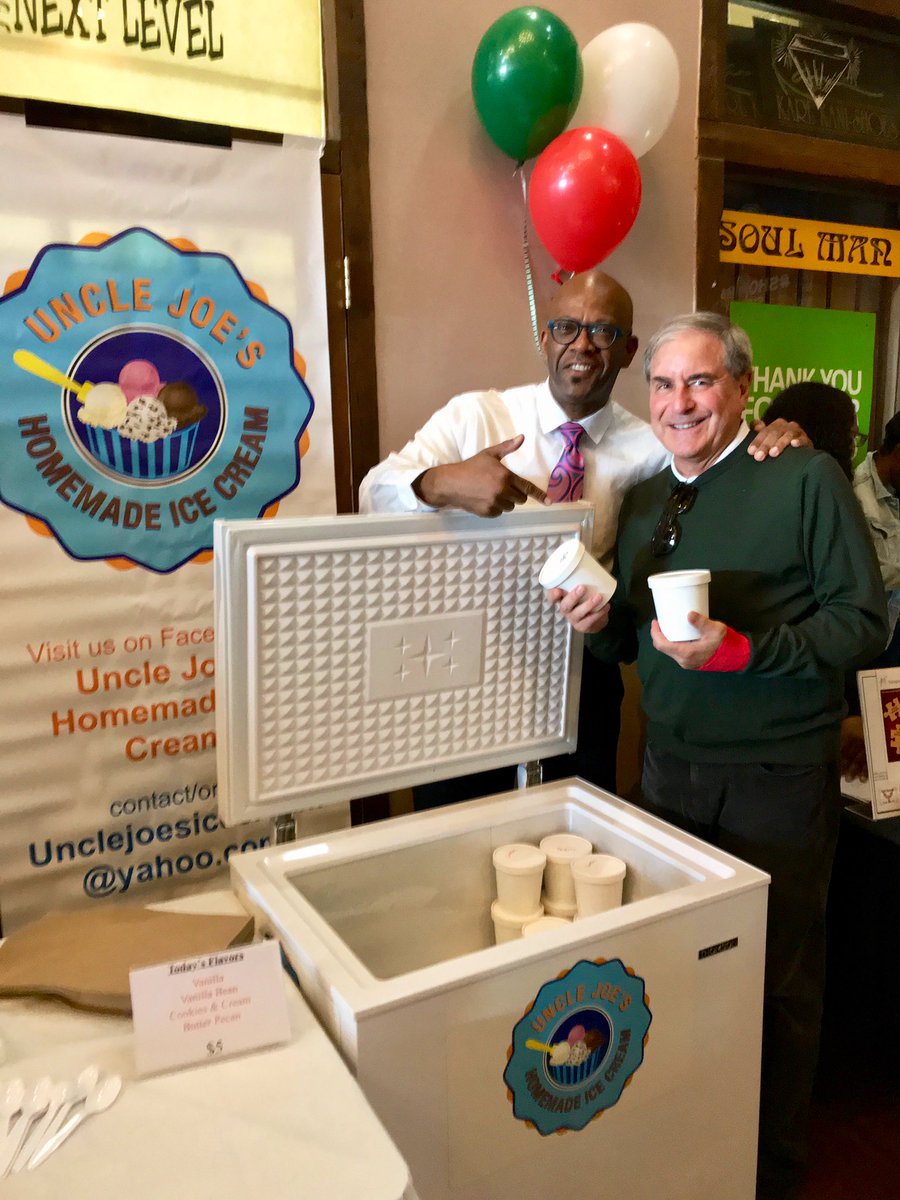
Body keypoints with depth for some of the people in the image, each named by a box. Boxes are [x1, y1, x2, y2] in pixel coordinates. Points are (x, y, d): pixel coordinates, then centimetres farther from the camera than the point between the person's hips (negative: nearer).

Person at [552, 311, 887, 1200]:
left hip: (777, 782, -4)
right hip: (669, 770, 5)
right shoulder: (643, 501, 10)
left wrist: (740, 649, -23)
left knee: (776, 982, 11)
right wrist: (600, 622, -6)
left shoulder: (807, 478, -8)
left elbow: (863, 621, -12)